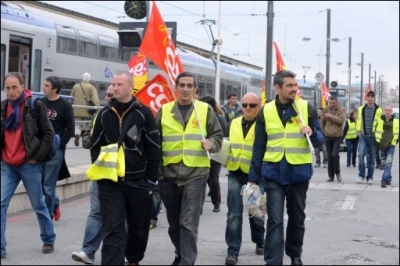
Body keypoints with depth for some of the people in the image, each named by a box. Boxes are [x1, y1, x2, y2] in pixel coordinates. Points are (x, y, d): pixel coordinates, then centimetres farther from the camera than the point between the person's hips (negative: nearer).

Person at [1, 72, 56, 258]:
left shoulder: (35, 105, -7)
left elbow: (48, 134, -5)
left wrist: (37, 157, -9)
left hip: (29, 164, -4)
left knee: (38, 205, 10)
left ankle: (48, 240, 29)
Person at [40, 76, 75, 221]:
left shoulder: (65, 106, -5)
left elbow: (70, 129, -4)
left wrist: (59, 145, -11)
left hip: (55, 150, -4)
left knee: (49, 184, -2)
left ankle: (48, 214, 10)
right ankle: (55, 203, 31)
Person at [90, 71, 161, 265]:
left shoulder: (143, 113, -3)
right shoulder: (104, 114, 4)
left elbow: (154, 149, -2)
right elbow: (95, 146, 11)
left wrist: (151, 180, -5)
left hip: (138, 181, -1)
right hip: (110, 183, 1)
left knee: (139, 227, 13)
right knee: (112, 229, -6)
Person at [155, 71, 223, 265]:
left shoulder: (205, 110, 3)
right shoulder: (164, 111, 6)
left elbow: (218, 135, 9)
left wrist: (211, 144, -13)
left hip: (195, 173, -3)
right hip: (168, 173, 3)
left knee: (188, 223, -9)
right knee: (174, 223, 14)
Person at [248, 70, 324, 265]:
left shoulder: (307, 108, -1)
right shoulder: (265, 112, 1)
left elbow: (320, 139, 3)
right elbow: (258, 147, 5)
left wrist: (312, 132, -21)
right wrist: (253, 177, 3)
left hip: (299, 172, 1)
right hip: (273, 173, -1)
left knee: (297, 217, 15)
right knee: (275, 220, -5)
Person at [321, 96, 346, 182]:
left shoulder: (342, 110, -4)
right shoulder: (326, 110, 3)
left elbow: (341, 120, -19)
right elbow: (322, 122, 11)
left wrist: (330, 116, -22)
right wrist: (323, 132, 13)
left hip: (338, 136, -3)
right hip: (327, 136, 3)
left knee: (335, 154, -13)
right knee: (329, 157, 5)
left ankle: (337, 173, 6)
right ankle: (331, 176, 12)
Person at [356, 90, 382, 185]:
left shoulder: (378, 110, 0)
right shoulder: (361, 109, 6)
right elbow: (358, 121, 14)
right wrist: (358, 131, 6)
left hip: (373, 137, -1)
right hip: (363, 136, 1)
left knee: (372, 158, 6)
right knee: (361, 154, -16)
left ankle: (370, 177, 16)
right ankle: (361, 175, -4)